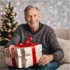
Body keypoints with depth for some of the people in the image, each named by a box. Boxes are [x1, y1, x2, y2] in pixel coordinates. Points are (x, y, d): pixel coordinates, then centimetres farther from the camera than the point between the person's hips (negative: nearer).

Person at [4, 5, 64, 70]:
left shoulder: (48, 30, -5)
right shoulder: (21, 29, 3)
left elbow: (60, 52, -11)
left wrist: (50, 57, -36)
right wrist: (9, 48, -35)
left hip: (43, 62, -2)